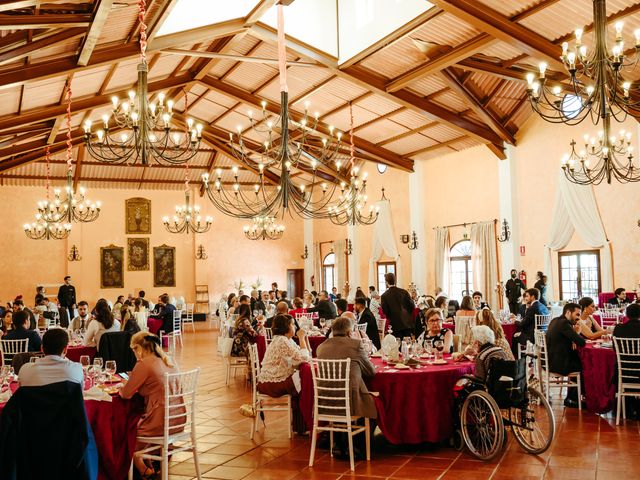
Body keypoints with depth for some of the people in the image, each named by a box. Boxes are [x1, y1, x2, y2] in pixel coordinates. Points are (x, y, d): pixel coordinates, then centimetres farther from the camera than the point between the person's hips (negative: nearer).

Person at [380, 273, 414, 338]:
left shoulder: (385, 296, -7)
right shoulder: (404, 292, 1)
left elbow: (385, 312, -7)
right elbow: (412, 306, 1)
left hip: (395, 325, -3)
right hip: (407, 324, 3)